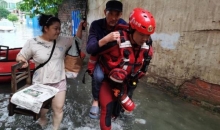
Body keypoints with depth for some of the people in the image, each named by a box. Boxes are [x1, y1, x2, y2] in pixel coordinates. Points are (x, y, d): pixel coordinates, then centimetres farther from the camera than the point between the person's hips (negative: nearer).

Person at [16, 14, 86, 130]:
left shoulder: (62, 41, 0)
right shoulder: (32, 43, -8)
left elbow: (77, 39, 10)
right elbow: (19, 56, 1)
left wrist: (80, 26, -4)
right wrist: (22, 59, -23)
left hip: (59, 82, 2)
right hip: (41, 84, -2)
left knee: (58, 108, 9)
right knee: (42, 111, 12)